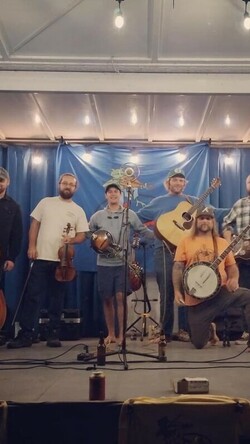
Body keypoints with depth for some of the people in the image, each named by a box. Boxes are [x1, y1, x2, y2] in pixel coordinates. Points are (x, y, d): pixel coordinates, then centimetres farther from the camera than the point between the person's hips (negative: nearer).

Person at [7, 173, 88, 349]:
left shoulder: (78, 211, 7)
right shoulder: (46, 202, 7)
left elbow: (82, 235, 4)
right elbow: (35, 224, 6)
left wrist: (71, 240, -18)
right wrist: (32, 246, -5)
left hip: (62, 261, 1)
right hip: (41, 258, 0)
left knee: (57, 298, 6)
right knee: (32, 296, -2)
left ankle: (53, 334, 14)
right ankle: (25, 335, 2)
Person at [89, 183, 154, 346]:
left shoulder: (130, 214, 4)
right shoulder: (97, 216, 6)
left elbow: (143, 231, 5)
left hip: (123, 263, -2)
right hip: (104, 263, 2)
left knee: (120, 297, -8)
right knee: (107, 299, 7)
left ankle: (121, 334, 1)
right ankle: (111, 334, 18)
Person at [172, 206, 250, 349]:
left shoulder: (222, 243, 12)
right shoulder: (186, 242, 6)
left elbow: (232, 266, 11)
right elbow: (178, 268, 1)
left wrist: (234, 279, -12)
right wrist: (177, 291, -10)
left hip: (221, 291, 1)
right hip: (196, 298, -1)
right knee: (198, 343, -3)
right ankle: (209, 330, 33)